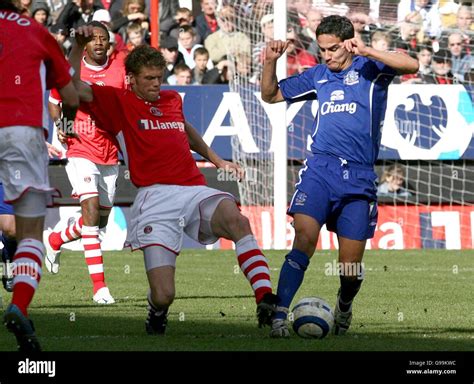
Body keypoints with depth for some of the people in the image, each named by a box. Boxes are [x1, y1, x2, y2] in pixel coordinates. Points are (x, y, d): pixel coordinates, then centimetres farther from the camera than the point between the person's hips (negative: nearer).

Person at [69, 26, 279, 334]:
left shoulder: (173, 99, 24)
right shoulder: (120, 102, 10)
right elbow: (73, 87, 1)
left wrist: (216, 159, 49)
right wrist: (79, 46, -10)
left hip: (195, 190, 4)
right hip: (157, 198, -4)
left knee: (237, 219, -33)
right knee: (163, 296, -14)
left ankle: (265, 301, -41)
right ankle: (158, 311, 26)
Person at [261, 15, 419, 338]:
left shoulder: (370, 68, 5)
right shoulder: (318, 76, 16)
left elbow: (411, 66, -14)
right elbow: (271, 95, 25)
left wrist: (366, 51, -22)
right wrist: (270, 62, 7)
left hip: (359, 178, -2)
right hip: (320, 169, 2)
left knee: (350, 266, 1)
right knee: (304, 241, -21)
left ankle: (344, 307, 34)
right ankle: (278, 317, -23)